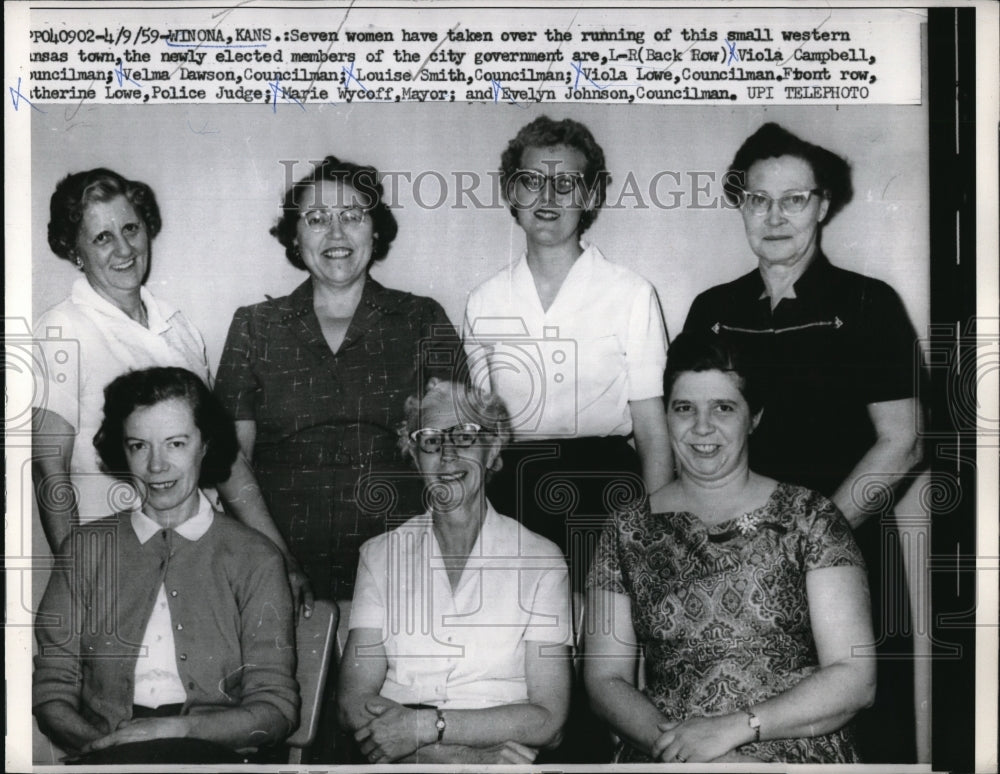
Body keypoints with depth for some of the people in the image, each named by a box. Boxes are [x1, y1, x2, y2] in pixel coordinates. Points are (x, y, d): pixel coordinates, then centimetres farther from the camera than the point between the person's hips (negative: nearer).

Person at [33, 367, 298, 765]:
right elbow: (51, 691, 9)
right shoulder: (86, 546, 14)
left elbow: (275, 709, 3)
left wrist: (180, 729, -15)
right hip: (102, 748, 1)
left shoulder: (255, 558, 8)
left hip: (211, 752, -1)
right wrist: (100, 746, -13)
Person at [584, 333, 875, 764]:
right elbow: (605, 680, 10)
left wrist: (735, 727, -8)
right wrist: (672, 741, -8)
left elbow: (855, 680, 1)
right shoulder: (628, 532, 12)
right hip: (663, 759, 1)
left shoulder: (807, 518, 7)